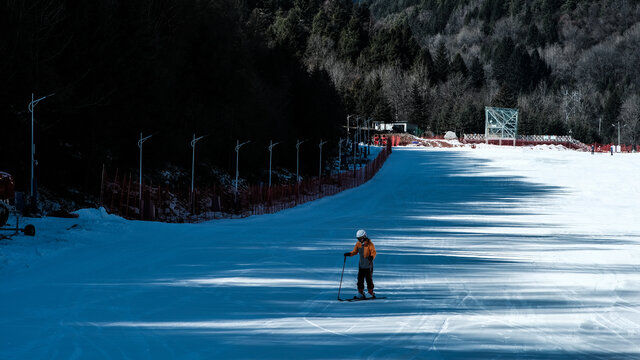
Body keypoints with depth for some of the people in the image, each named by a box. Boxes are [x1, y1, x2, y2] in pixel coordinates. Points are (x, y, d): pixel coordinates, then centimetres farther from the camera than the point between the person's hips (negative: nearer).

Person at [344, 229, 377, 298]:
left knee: (369, 278, -1)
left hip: (368, 264, -5)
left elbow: (373, 252, -18)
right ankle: (361, 292, 7)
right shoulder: (358, 243, 6)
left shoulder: (370, 244, -10)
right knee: (360, 278, -1)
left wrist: (372, 256, -39)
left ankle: (370, 291, 12)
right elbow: (355, 251, 16)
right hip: (361, 264, 5)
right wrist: (349, 254, -2)